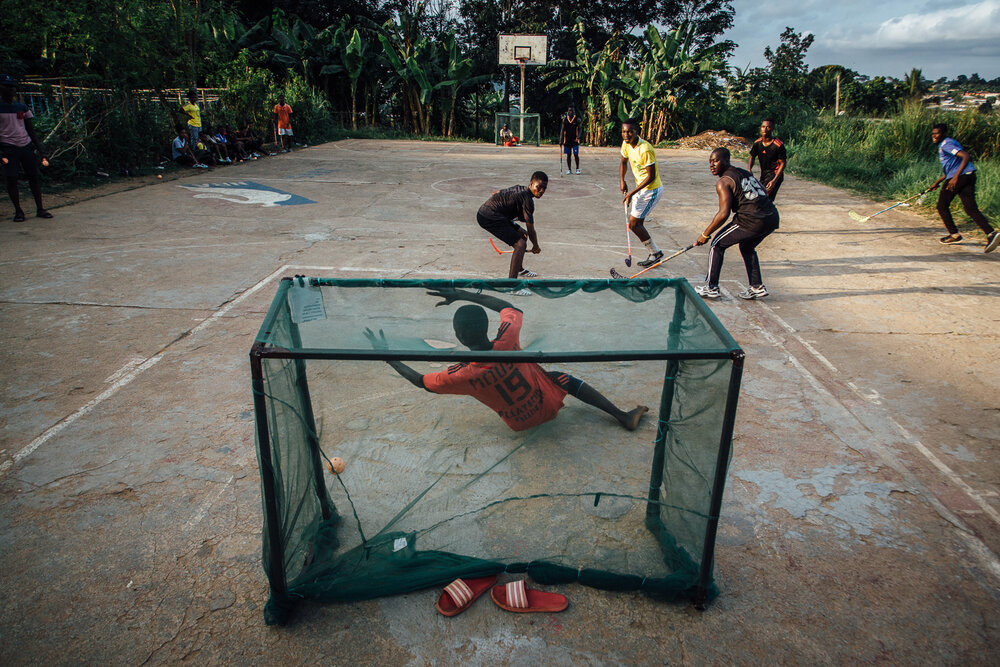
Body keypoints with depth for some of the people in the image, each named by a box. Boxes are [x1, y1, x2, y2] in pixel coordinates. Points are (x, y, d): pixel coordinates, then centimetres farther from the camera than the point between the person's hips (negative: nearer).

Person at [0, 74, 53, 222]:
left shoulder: (22, 108, 12)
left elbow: (31, 132, 14)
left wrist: (41, 151, 6)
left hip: (27, 146, 3)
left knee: (35, 177, 1)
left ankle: (40, 209, 9)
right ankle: (18, 211, 4)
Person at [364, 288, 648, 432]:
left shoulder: (462, 376, -32)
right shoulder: (507, 341, -30)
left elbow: (420, 381, -13)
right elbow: (508, 307, -7)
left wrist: (386, 354, -5)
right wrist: (462, 294, -5)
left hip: (520, 422, 1)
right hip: (547, 403, -1)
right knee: (567, 379, 26)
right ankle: (624, 416, 24)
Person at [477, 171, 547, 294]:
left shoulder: (519, 189, 13)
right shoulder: (527, 199, -14)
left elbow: (494, 194, 27)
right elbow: (531, 230, -9)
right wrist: (536, 247, 9)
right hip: (489, 218, -11)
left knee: (522, 236, 23)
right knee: (520, 244, -18)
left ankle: (519, 270, 42)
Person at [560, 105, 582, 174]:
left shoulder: (577, 119, 0)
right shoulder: (565, 119, 6)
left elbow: (580, 129, -3)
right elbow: (562, 130, 8)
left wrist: (578, 137, -19)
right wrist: (561, 140, 1)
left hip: (575, 140, -2)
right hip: (567, 141, 2)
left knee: (576, 155, -3)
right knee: (568, 155, 6)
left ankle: (577, 169, 13)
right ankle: (568, 170, 13)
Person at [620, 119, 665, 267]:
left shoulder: (645, 149, -27)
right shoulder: (626, 144, -1)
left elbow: (651, 176, -24)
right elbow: (623, 162, 16)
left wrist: (632, 193, -24)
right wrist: (622, 181, -2)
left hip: (651, 190, -9)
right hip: (641, 188, 9)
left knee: (633, 223, -9)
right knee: (637, 223, 11)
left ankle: (655, 253, 6)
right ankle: (654, 254, 22)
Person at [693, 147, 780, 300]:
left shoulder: (723, 182, -5)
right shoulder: (744, 172, 19)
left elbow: (724, 214, -12)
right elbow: (764, 192, 24)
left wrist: (705, 234, -4)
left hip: (752, 221, -8)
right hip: (772, 217, 8)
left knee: (718, 244, 8)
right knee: (747, 247, 31)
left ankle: (711, 288, 10)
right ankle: (757, 287, 30)